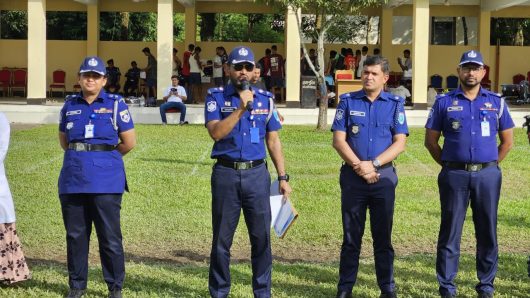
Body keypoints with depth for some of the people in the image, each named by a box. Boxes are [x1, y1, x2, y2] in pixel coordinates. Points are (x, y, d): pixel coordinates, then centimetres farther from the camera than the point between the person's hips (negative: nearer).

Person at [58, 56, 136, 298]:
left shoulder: (115, 104, 0)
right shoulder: (70, 105, 11)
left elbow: (129, 142, 0)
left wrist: (104, 155, 10)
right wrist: (80, 155, 14)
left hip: (105, 181, -4)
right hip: (73, 179, 4)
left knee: (110, 237, -1)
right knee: (75, 235, 9)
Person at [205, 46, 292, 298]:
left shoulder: (265, 98, 9)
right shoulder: (216, 97, 1)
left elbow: (273, 140, 11)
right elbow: (216, 132, -14)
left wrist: (283, 177, 7)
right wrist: (242, 108, -21)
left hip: (257, 174, 2)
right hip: (226, 174, -2)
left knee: (262, 237, 3)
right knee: (222, 239, 7)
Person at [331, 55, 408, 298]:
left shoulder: (395, 104, 4)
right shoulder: (348, 101, 4)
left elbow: (400, 143, -3)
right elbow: (338, 140, -2)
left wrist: (373, 164, -14)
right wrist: (359, 166, -12)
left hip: (383, 176, 0)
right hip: (352, 175, 0)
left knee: (383, 236, 7)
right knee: (351, 235, 6)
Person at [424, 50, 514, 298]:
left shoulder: (496, 102, 8)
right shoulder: (444, 102, 5)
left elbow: (507, 140, 13)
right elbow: (431, 141, 7)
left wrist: (490, 164, 9)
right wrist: (448, 165, 4)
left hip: (487, 175, 1)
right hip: (455, 175, -1)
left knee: (487, 232, 6)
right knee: (450, 232, 1)